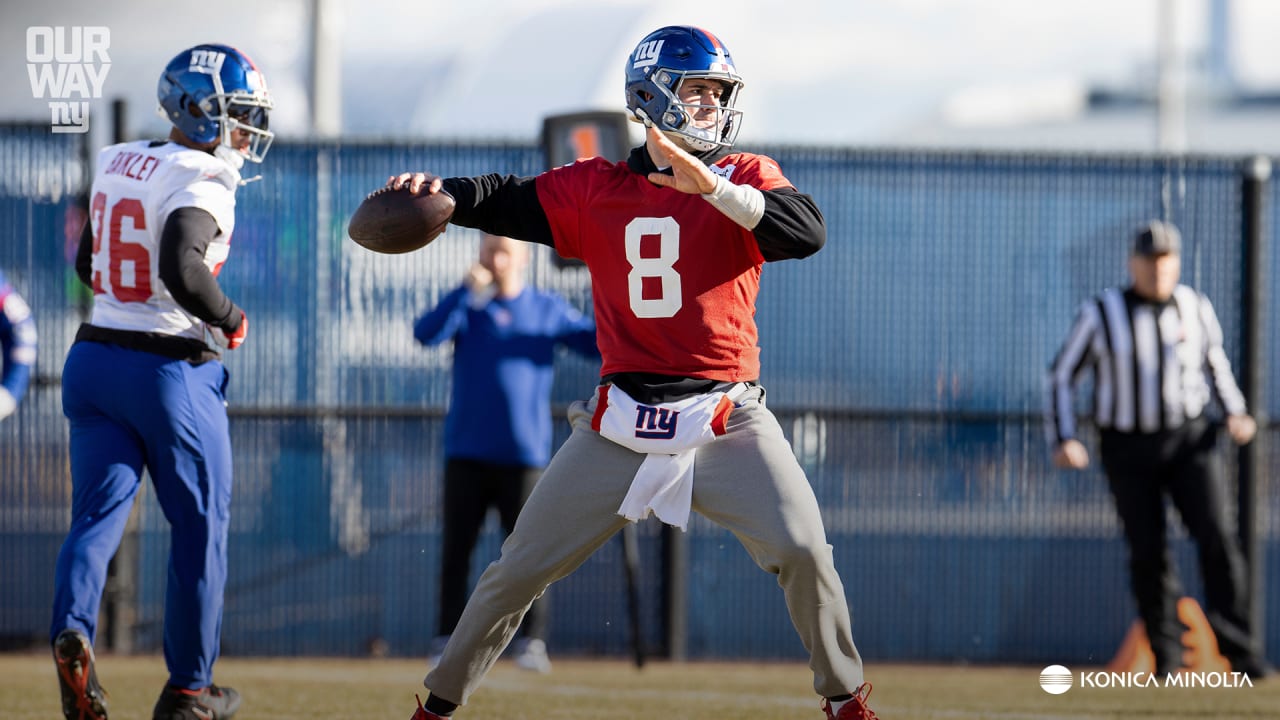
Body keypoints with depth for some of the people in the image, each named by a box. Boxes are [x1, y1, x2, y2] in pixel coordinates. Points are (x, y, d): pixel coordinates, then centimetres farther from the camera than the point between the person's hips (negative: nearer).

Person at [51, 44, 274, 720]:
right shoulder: (201, 181, -16)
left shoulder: (117, 165, 8)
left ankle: (72, 628, -26)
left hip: (96, 359, 6)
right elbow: (182, 270, -30)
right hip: (173, 372, -6)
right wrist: (230, 319, -14)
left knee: (98, 512, 3)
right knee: (200, 528, 9)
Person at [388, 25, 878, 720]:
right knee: (522, 566, 4)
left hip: (727, 421, -1)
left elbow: (807, 233, -15)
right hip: (623, 423, 1)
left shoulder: (745, 178, 3)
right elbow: (508, 201, -2)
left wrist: (713, 188, -28)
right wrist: (437, 191, -23)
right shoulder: (596, 188, 7)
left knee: (803, 551, -16)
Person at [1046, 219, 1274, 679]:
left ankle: (1239, 648, -12)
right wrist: (1063, 441, -13)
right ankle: (1166, 655, 10)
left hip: (1188, 440, 1)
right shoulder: (1101, 313, -7)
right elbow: (1062, 375, -2)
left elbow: (1214, 362, 18)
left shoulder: (1196, 309, 1)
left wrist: (1235, 413, 3)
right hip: (1127, 448, -1)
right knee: (1147, 551, -1)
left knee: (1217, 537, -13)